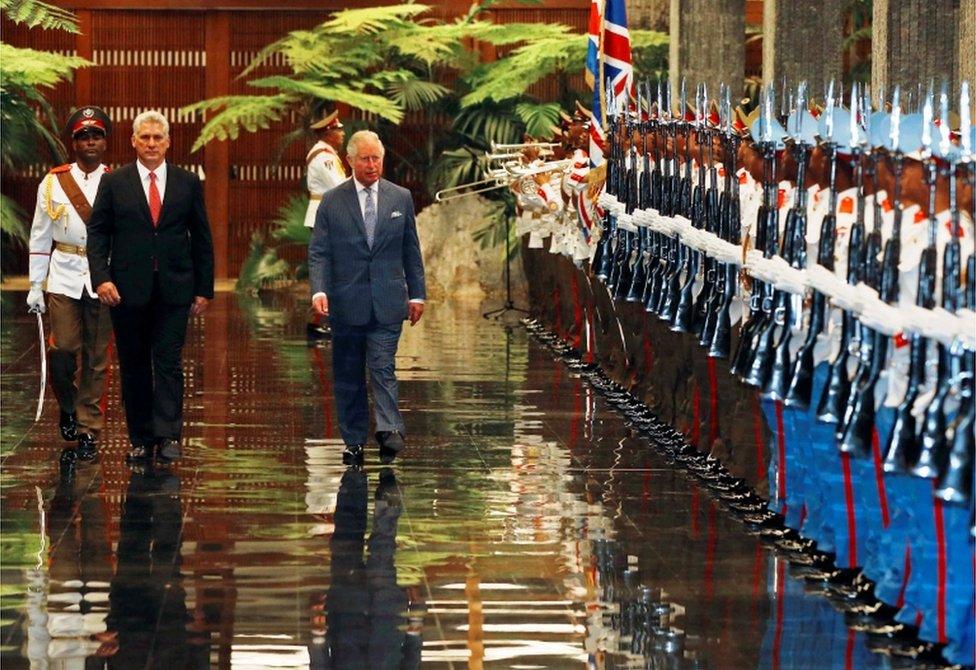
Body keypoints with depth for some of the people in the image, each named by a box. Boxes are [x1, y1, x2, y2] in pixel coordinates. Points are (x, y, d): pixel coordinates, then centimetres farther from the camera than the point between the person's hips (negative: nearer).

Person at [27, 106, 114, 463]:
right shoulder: (53, 183, 5)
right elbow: (40, 237, 7)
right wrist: (35, 286, 2)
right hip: (64, 278, 0)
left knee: (96, 357, 2)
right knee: (64, 347, -9)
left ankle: (88, 430, 8)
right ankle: (67, 407, 18)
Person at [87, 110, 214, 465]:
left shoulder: (188, 183, 6)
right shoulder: (114, 183, 4)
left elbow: (201, 237, 8)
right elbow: (97, 232, 2)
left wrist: (204, 289, 5)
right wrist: (101, 277, -11)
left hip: (174, 289, -1)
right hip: (128, 289, 1)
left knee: (169, 362, -7)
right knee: (134, 366, 6)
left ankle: (168, 436, -8)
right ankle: (141, 439, 12)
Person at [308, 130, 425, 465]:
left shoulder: (401, 198, 7)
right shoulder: (332, 201, 2)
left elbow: (411, 250, 12)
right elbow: (318, 252, 0)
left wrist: (417, 294, 9)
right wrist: (319, 290, -15)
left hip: (387, 302, 0)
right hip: (346, 302, 0)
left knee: (383, 367, -12)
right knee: (348, 376, 5)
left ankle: (389, 431, -19)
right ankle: (354, 441, 11)